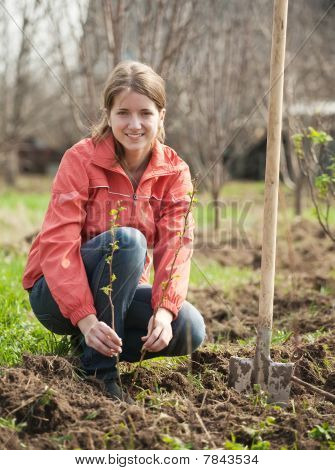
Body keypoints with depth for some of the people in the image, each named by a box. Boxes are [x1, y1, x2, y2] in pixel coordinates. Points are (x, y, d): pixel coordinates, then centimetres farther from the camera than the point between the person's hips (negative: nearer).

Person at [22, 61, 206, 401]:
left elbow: (175, 245, -13)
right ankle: (99, 368, -23)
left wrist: (164, 311, -31)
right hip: (58, 293, -4)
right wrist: (86, 318, -36)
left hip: (122, 292, 4)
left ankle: (97, 345, 2)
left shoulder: (174, 172, -5)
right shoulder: (81, 159, -16)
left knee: (189, 330, -21)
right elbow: (58, 244, -24)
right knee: (127, 240, -33)